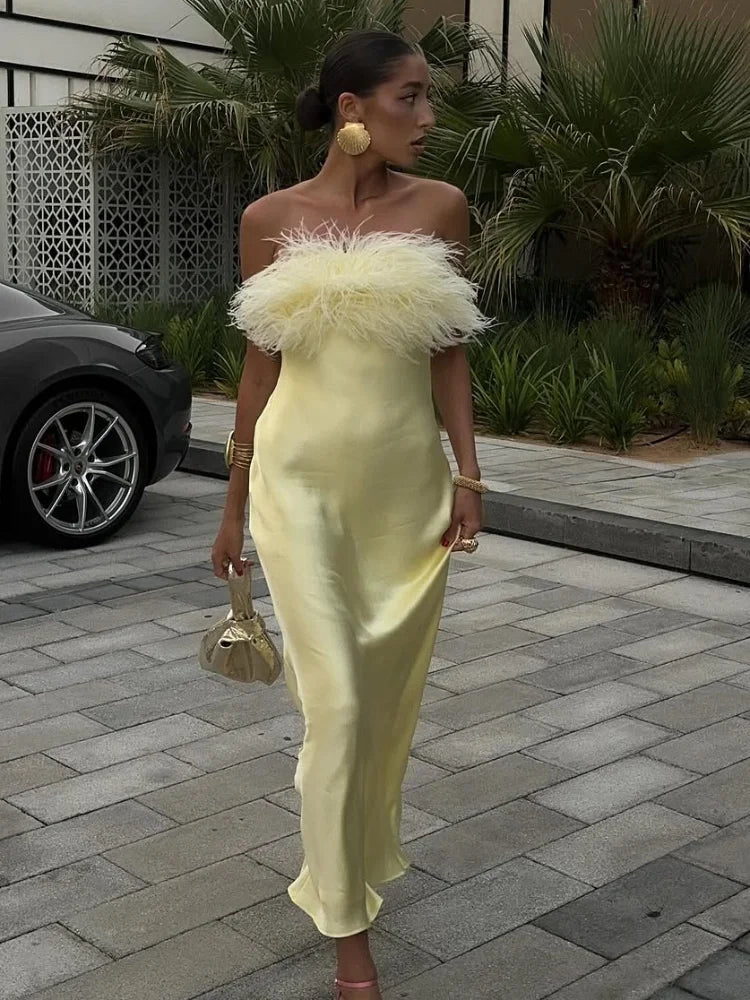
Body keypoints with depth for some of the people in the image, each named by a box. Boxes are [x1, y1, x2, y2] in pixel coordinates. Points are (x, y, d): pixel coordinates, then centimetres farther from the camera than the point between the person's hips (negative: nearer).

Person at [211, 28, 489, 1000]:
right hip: (303, 481, -2)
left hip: (408, 482, 2)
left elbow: (448, 353, 5)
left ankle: (358, 854, 40)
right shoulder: (270, 218, 0)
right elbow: (261, 365, 5)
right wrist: (234, 504, 7)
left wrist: (467, 473, -5)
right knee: (338, 706, -5)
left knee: (390, 700, 12)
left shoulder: (439, 207, 2)